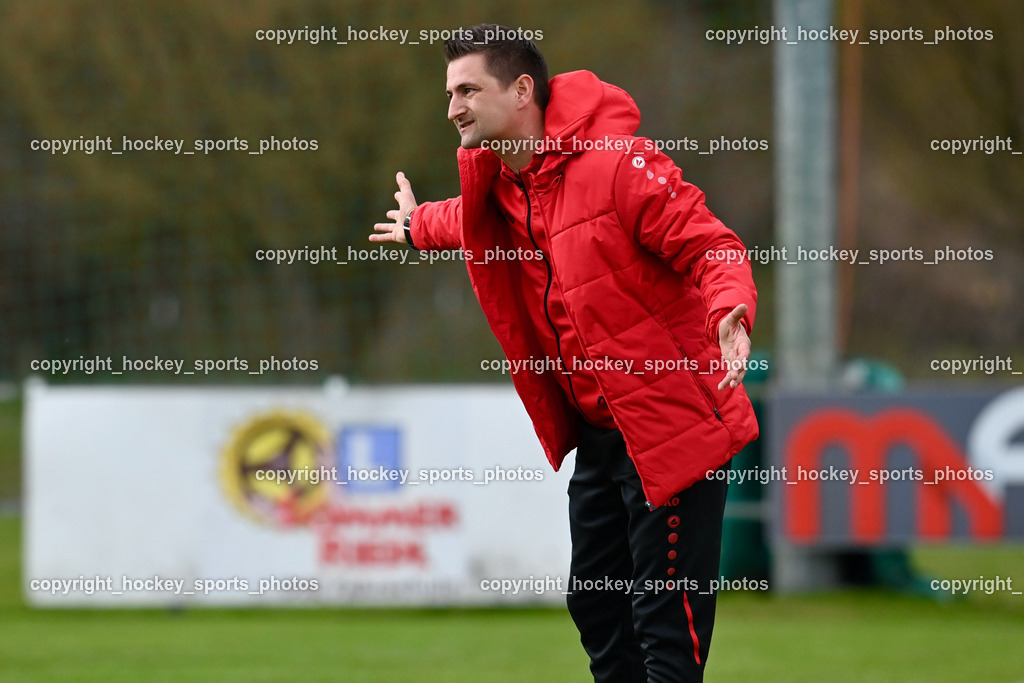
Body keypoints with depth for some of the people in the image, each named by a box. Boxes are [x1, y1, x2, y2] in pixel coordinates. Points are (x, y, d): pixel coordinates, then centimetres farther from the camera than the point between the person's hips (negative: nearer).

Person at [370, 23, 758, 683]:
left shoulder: (617, 162, -18)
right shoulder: (498, 188, 8)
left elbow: (711, 246, -21)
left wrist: (731, 310, -41)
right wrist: (417, 226, 54)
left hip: (673, 427, -9)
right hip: (601, 433, 9)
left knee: (666, 624, -10)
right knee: (596, 604, 14)